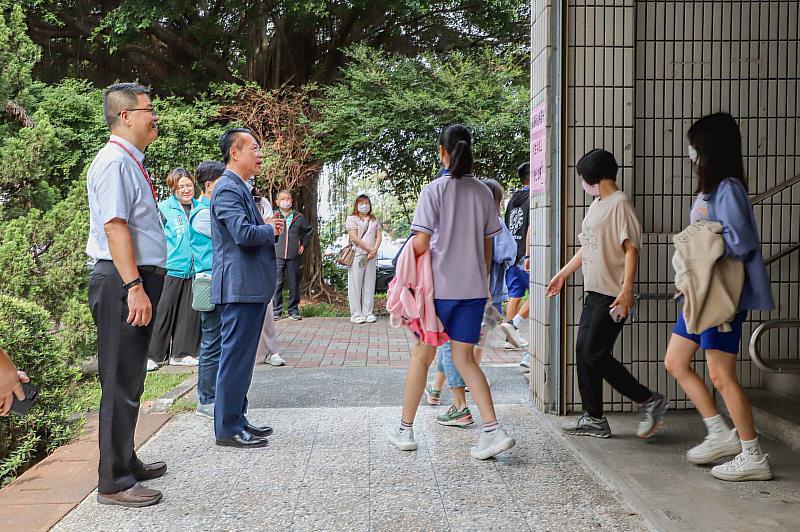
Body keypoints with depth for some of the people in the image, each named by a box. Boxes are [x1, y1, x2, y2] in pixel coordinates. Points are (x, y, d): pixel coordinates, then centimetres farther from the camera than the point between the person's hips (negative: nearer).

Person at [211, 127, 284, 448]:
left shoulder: (240, 188, 19)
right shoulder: (228, 189, -14)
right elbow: (244, 233, -26)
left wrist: (268, 229, 7)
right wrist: (271, 230, -8)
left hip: (251, 287, 11)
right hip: (239, 286, -11)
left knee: (242, 357, 15)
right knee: (235, 358, -5)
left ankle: (236, 419, 25)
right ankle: (228, 430, 3)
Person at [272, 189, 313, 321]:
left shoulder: (299, 217, 10)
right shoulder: (274, 216, 2)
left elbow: (308, 231, 24)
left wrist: (303, 245, 16)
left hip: (294, 256, 2)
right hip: (277, 256, -2)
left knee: (294, 284, 5)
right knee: (276, 284, -3)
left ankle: (293, 311, 14)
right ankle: (276, 311, 4)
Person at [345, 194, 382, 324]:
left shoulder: (374, 220, 19)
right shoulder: (352, 218, 2)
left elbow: (379, 236, 10)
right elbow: (354, 237, -8)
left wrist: (374, 250, -8)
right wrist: (370, 249, -10)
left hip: (371, 256, 5)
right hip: (357, 255, -5)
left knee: (369, 285, 5)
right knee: (356, 285, -3)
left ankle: (368, 313, 9)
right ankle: (356, 314, 1)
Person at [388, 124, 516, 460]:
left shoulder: (434, 190, -9)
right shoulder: (482, 192, 5)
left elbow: (421, 244, -14)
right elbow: (487, 246, 9)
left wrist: (409, 252, 8)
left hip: (439, 285, -4)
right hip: (473, 287, 4)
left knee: (422, 356, 10)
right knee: (464, 359, 10)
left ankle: (405, 430, 21)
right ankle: (493, 430, -1)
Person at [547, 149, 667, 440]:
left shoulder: (619, 203, -11)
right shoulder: (596, 205, 17)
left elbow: (631, 249, -18)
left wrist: (626, 290, -26)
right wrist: (562, 274, 28)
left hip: (613, 294, -10)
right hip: (594, 292, 10)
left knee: (596, 354, -10)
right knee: (584, 351, 7)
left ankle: (649, 400, 5)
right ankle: (594, 419, 15)